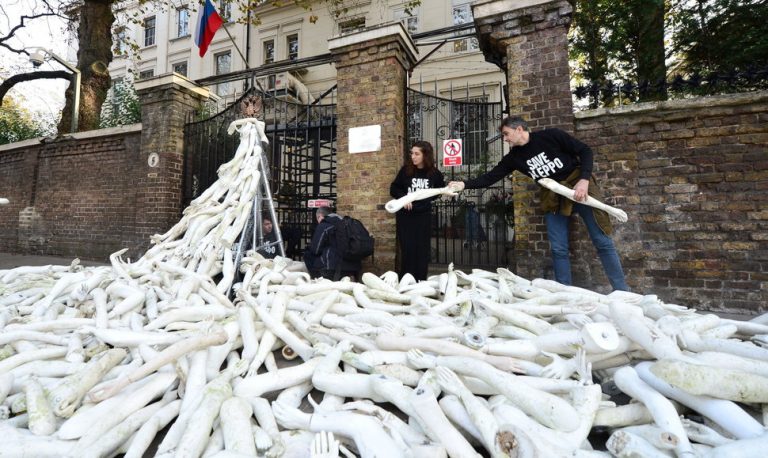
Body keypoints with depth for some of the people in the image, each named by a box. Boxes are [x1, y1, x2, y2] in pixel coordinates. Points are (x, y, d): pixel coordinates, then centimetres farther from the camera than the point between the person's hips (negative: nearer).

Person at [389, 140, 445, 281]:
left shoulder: (435, 173, -3)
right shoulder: (406, 170, -5)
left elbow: (440, 190, 16)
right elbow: (393, 189, 3)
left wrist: (428, 198, 0)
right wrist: (403, 197, -16)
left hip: (423, 216, 1)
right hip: (405, 216, -1)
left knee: (423, 249, 5)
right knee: (408, 249, -1)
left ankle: (421, 282, 17)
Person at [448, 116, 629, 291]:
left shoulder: (551, 136, -10)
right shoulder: (514, 157, 2)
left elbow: (585, 151, -7)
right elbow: (490, 177, -1)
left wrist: (584, 180, -19)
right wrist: (464, 184, -13)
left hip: (579, 186, -4)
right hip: (553, 197, 4)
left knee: (602, 242, 1)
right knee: (558, 249, -1)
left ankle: (622, 291, 14)